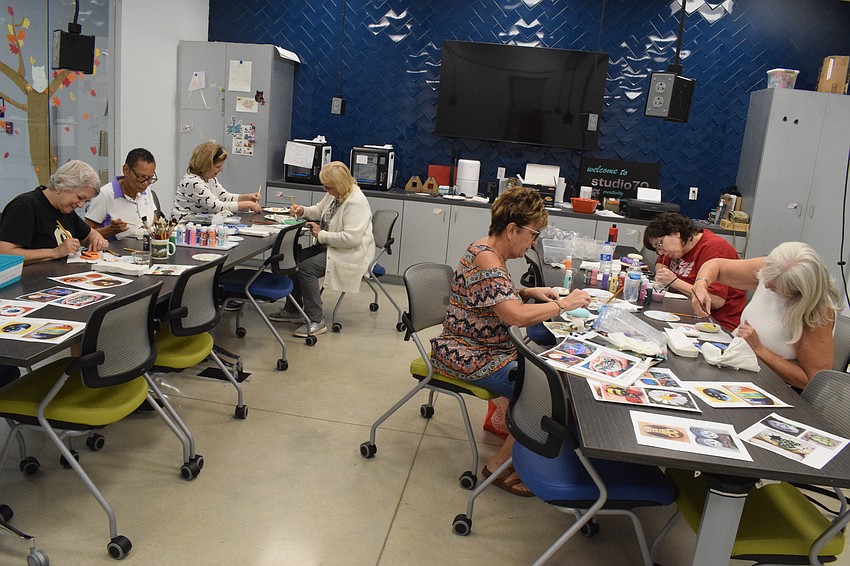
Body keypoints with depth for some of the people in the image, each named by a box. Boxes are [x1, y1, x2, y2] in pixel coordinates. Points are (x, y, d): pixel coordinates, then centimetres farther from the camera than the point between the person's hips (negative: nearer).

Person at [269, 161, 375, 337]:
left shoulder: (356, 202, -24)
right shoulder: (334, 194, 5)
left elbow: (352, 238, -31)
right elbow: (319, 210, 25)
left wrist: (321, 235, -20)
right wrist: (303, 211, 3)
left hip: (351, 254, -10)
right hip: (330, 247, 10)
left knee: (307, 268, -23)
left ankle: (316, 321, -13)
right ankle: (292, 310, 18)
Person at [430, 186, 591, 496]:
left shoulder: (491, 251, 8)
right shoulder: (485, 259, -24)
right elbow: (515, 315, -33)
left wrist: (529, 292, 7)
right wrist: (563, 304, -20)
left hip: (487, 348, 10)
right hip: (470, 358, -10)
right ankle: (499, 465, 0)